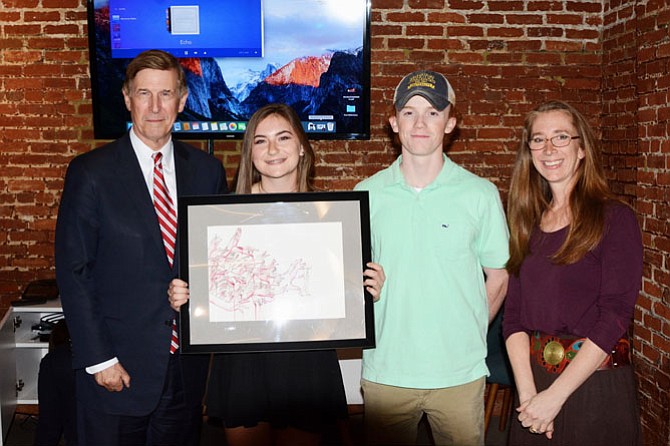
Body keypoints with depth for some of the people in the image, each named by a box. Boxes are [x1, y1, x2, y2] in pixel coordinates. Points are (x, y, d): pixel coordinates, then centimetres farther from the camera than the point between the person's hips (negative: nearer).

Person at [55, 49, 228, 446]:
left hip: (188, 364, 3)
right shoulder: (91, 173, -7)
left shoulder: (207, 171, 3)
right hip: (118, 367, -3)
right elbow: (72, 272, -7)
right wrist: (98, 359, -10)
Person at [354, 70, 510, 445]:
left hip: (460, 374, -1)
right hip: (384, 370, 1)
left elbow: (499, 276, 5)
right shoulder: (367, 194, 1)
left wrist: (468, 335, 2)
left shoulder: (481, 194, -3)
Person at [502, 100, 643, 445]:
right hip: (533, 377, 4)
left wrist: (555, 396, -18)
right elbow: (514, 314, 1)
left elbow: (613, 317, -15)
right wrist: (528, 392, -12)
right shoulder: (529, 223, 7)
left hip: (595, 386, -4)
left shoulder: (614, 218, -8)